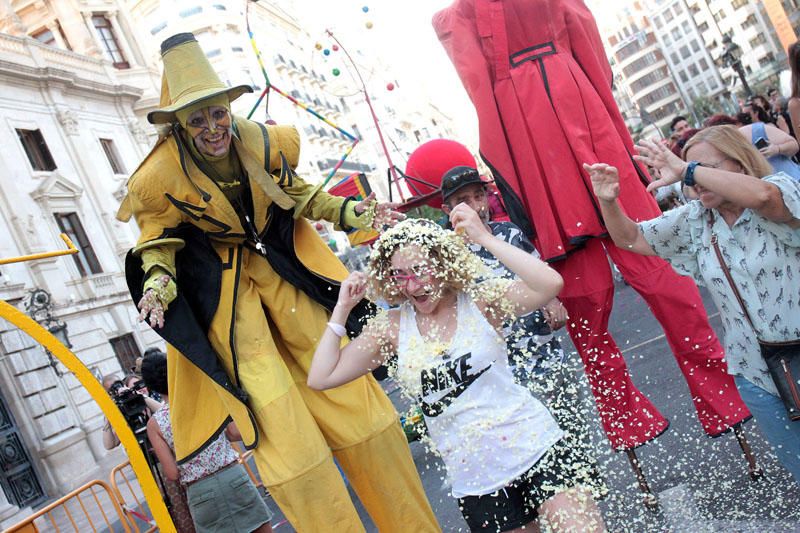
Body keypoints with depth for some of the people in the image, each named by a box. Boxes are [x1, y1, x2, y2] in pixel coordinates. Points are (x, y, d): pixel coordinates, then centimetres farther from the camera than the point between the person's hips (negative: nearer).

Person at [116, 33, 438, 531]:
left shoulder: (264, 143, -10)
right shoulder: (163, 174, -17)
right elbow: (158, 239, -3)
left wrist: (346, 212, -3)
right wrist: (160, 281, -22)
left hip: (281, 264, 3)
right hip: (221, 288, -2)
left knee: (352, 394, 4)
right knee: (281, 427, -7)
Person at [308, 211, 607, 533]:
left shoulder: (480, 301, -8)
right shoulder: (392, 328, -1)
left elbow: (550, 284, -26)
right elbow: (320, 378, -2)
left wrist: (485, 238, -24)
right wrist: (342, 309, -5)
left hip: (537, 449, -2)